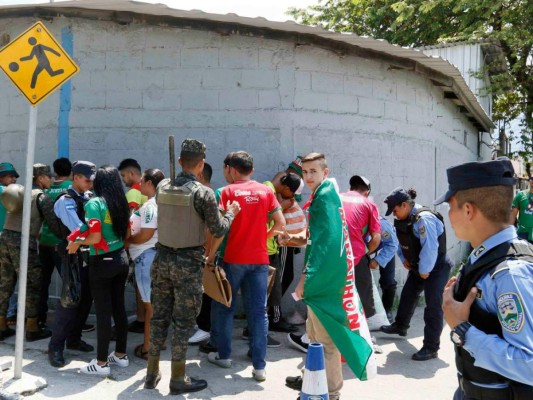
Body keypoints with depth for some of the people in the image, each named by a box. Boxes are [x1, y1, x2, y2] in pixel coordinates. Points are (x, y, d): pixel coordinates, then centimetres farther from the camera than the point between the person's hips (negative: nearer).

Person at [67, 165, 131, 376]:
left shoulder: (94, 203, -15)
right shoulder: (121, 203, 5)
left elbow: (95, 237, -21)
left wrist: (77, 242, -5)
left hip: (102, 262, -7)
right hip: (120, 259, 7)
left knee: (103, 312, 1)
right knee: (119, 308, 15)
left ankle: (101, 363, 10)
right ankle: (121, 354, 26)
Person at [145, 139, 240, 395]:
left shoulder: (162, 187, 1)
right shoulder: (203, 193, -15)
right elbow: (218, 230, -10)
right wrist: (231, 213, 8)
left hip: (163, 258, 5)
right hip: (188, 263, -5)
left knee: (159, 317, 15)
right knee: (182, 322, 5)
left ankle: (152, 373, 25)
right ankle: (178, 380, 15)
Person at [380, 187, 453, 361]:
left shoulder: (424, 219, -29)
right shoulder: (404, 219, 0)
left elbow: (430, 249, -32)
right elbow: (402, 240, 17)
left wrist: (424, 271, -22)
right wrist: (404, 259, 6)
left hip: (436, 268, -10)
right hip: (418, 267, 10)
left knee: (433, 306, -6)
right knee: (407, 295, 23)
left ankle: (431, 348, 1)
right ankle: (400, 325, 45)